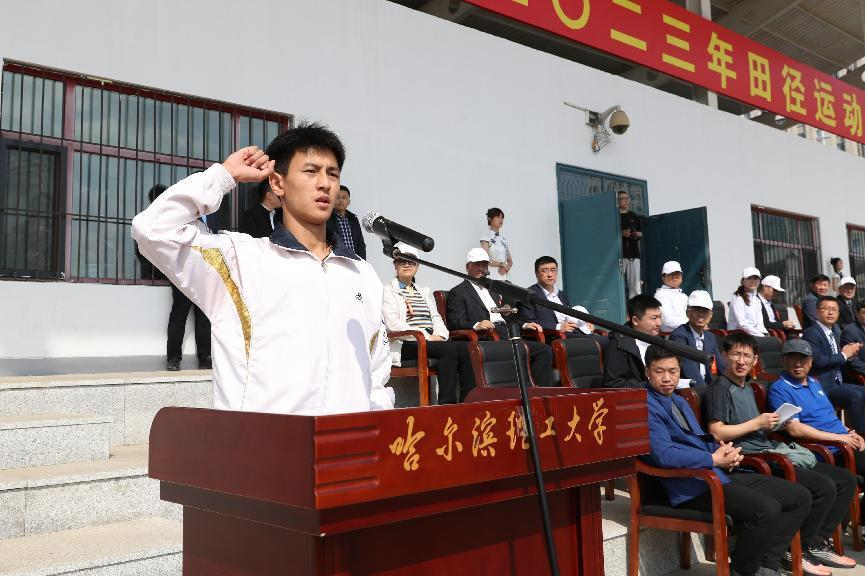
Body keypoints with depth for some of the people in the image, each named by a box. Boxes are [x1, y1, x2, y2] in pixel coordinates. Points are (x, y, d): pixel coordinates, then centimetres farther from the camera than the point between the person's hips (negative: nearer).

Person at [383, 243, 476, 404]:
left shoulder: (424, 291, 29)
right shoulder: (388, 291, 7)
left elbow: (436, 317, 20)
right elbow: (392, 324, -7)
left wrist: (440, 335, -4)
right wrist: (426, 336, -15)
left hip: (433, 340, 6)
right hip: (405, 344, -6)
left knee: (465, 348, -24)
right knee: (449, 349, -32)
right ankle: (447, 403, -32)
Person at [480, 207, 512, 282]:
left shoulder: (503, 239, 18)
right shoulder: (486, 237, -1)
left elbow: (510, 261, 17)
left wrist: (506, 267, -5)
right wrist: (502, 264, -5)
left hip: (505, 275, 6)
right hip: (492, 276, -6)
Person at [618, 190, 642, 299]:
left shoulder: (634, 216, 18)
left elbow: (641, 233, 23)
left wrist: (638, 234, 1)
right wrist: (621, 234, -17)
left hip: (634, 254, 5)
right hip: (619, 253, -5)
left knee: (635, 285, 2)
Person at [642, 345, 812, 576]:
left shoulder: (679, 401, 21)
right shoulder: (646, 406, -11)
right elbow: (664, 456, -22)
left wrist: (725, 453, 2)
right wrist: (714, 459, -17)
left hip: (721, 476, 10)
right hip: (693, 487, -10)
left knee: (800, 497, 5)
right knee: (766, 509, -29)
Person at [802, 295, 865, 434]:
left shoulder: (835, 333, 19)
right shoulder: (811, 333, -10)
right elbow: (818, 360, -23)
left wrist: (849, 353, 5)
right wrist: (844, 355, -12)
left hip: (837, 383, 9)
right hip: (823, 386, -9)